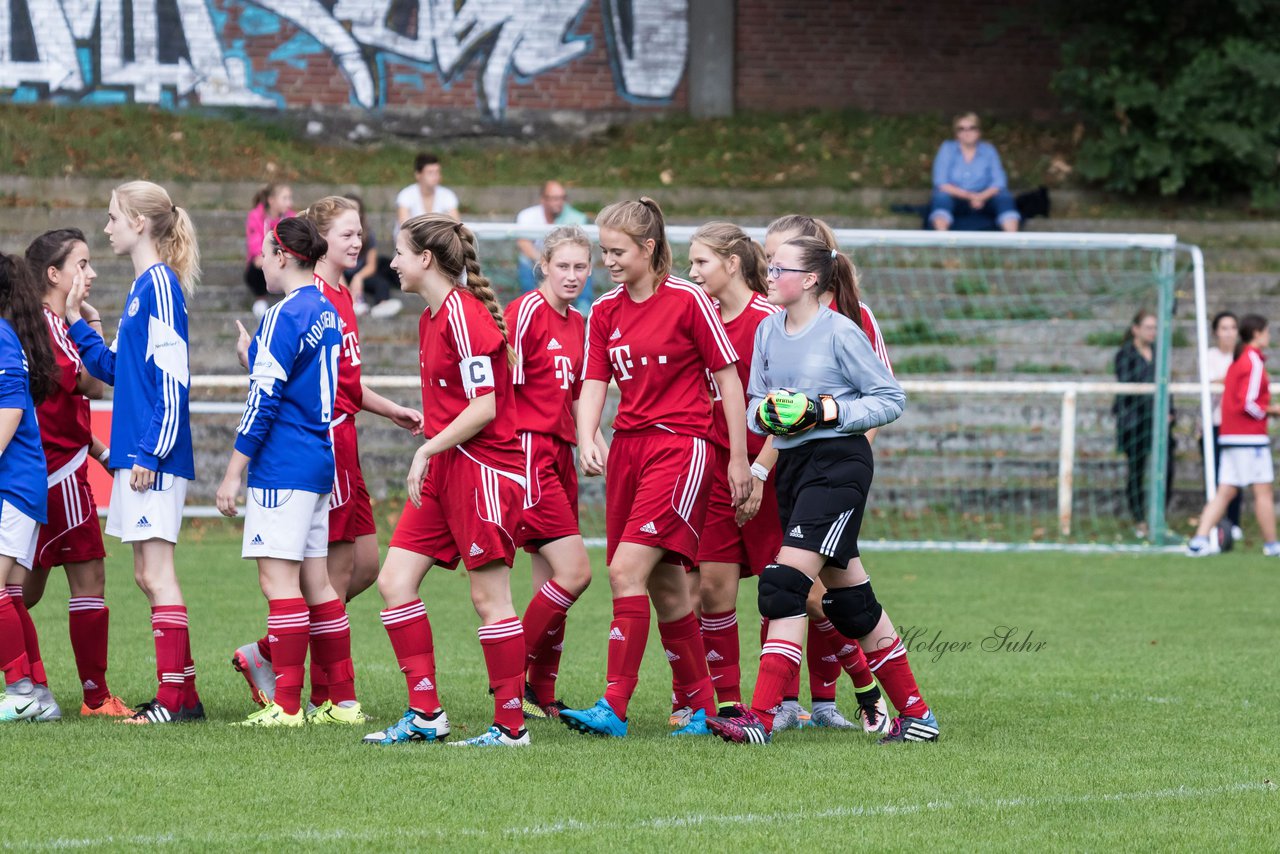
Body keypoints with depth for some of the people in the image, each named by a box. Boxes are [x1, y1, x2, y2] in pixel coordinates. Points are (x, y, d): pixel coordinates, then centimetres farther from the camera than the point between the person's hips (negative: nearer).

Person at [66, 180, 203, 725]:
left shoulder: (160, 284, -13)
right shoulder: (141, 286, 16)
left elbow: (172, 376, -18)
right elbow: (116, 370, 23)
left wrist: (151, 451, -20)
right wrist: (78, 324, 14)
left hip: (156, 457, -10)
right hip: (135, 454, 10)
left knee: (155, 572, -9)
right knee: (148, 575, 11)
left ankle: (174, 697, -8)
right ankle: (183, 695, 14)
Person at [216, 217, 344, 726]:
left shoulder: (286, 316, -14)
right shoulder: (325, 312, 14)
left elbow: (264, 401, -16)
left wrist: (234, 472, -13)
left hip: (283, 468, -9)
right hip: (319, 462, 9)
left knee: (278, 579, -8)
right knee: (315, 581, 12)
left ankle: (287, 705, -11)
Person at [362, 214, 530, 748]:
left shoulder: (464, 314, -15)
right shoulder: (432, 318, 14)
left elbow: (485, 407, -19)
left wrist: (427, 450, -16)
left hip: (484, 468, -10)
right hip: (444, 469, 10)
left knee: (489, 596, -5)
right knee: (395, 582, 3)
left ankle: (511, 726, 2)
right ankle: (425, 714, 6)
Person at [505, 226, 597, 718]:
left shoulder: (579, 324, 15)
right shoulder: (526, 312, -11)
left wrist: (594, 443, 12)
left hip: (559, 456, 8)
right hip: (528, 451, -8)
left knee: (553, 582, 7)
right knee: (574, 571, -14)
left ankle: (541, 695, 12)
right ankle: (512, 675, -4)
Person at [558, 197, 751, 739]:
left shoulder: (687, 300, -8)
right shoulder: (605, 311, 9)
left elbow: (728, 378, -4)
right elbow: (594, 384, 5)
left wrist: (739, 458, -5)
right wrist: (586, 442, -14)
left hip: (680, 446, -7)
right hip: (626, 448, 7)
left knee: (627, 569, -17)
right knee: (664, 585, 9)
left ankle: (614, 707, -19)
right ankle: (703, 706, 19)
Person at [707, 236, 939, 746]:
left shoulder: (840, 333, -10)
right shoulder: (768, 331, 10)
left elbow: (891, 399, -7)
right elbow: (755, 404, 17)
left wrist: (829, 410, -17)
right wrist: (765, 412, -6)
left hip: (839, 465, -8)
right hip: (791, 465, 8)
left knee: (785, 584, -17)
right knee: (848, 599, 11)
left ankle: (762, 717, -19)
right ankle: (915, 713, 21)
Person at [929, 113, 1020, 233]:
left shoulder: (988, 150, 5)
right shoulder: (947, 149, 1)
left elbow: (999, 182, -5)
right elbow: (941, 184, -9)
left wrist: (982, 197, -25)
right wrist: (969, 195, -21)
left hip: (984, 200, 1)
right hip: (956, 202, -1)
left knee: (1004, 196, -29)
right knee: (941, 196, -34)